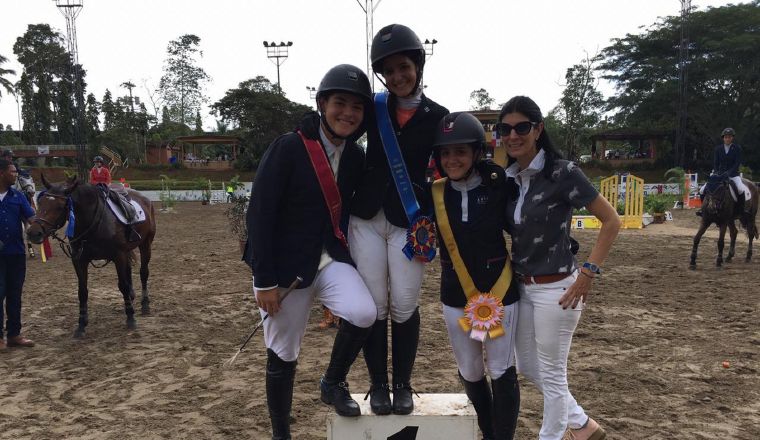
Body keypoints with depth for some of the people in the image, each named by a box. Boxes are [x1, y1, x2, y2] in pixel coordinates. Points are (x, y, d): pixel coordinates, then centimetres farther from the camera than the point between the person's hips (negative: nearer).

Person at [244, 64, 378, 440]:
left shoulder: (356, 157, 2)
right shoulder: (288, 148, -15)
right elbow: (260, 214, -16)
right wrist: (264, 280, -16)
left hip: (330, 258, 4)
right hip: (286, 265, -4)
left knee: (363, 313, -23)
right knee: (282, 356, 7)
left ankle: (333, 383, 6)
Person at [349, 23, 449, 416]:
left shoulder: (438, 117, -1)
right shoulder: (374, 108, 4)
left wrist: (430, 223, -10)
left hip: (408, 222, -1)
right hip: (367, 218, 2)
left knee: (405, 307, 1)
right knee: (374, 306, 3)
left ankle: (403, 385, 18)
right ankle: (378, 385, 17)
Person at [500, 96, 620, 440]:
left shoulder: (563, 172, -16)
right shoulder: (508, 178, 4)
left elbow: (611, 221, -13)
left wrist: (588, 273, -16)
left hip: (556, 288, -8)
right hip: (521, 286, 8)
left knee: (551, 374, 8)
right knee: (527, 368, 19)